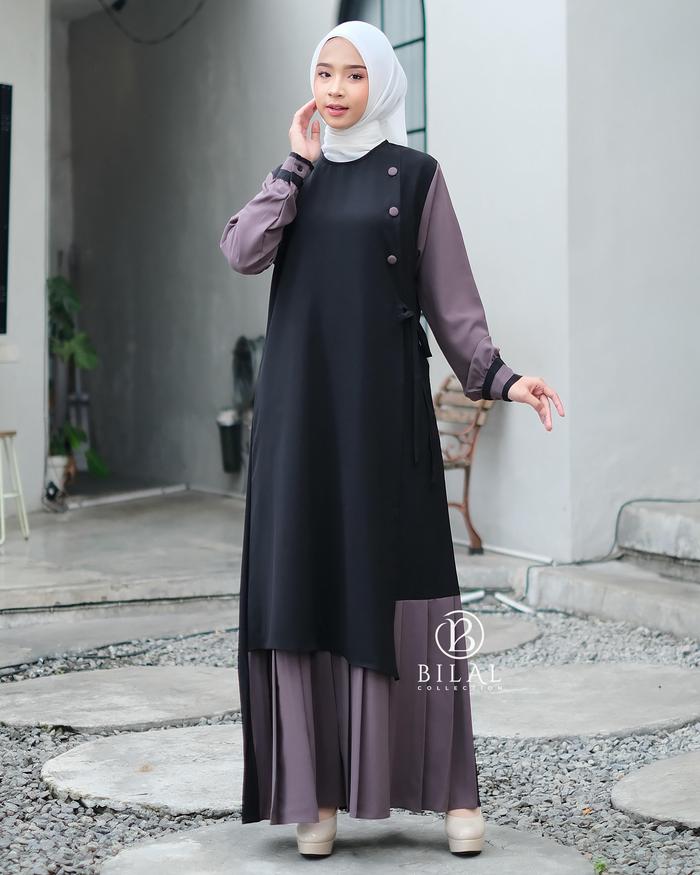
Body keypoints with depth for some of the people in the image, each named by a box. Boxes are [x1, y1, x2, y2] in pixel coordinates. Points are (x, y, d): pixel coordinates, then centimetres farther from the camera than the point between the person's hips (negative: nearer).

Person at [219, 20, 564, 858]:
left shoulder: (415, 176, 4)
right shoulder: (296, 175, 14)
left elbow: (450, 297, 1)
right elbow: (242, 253, -3)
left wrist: (498, 375, -12)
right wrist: (297, 163, -4)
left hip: (383, 404, -3)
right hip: (299, 406, 3)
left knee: (397, 586, -4)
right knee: (304, 585, 0)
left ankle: (452, 788, 6)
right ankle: (319, 790, 7)